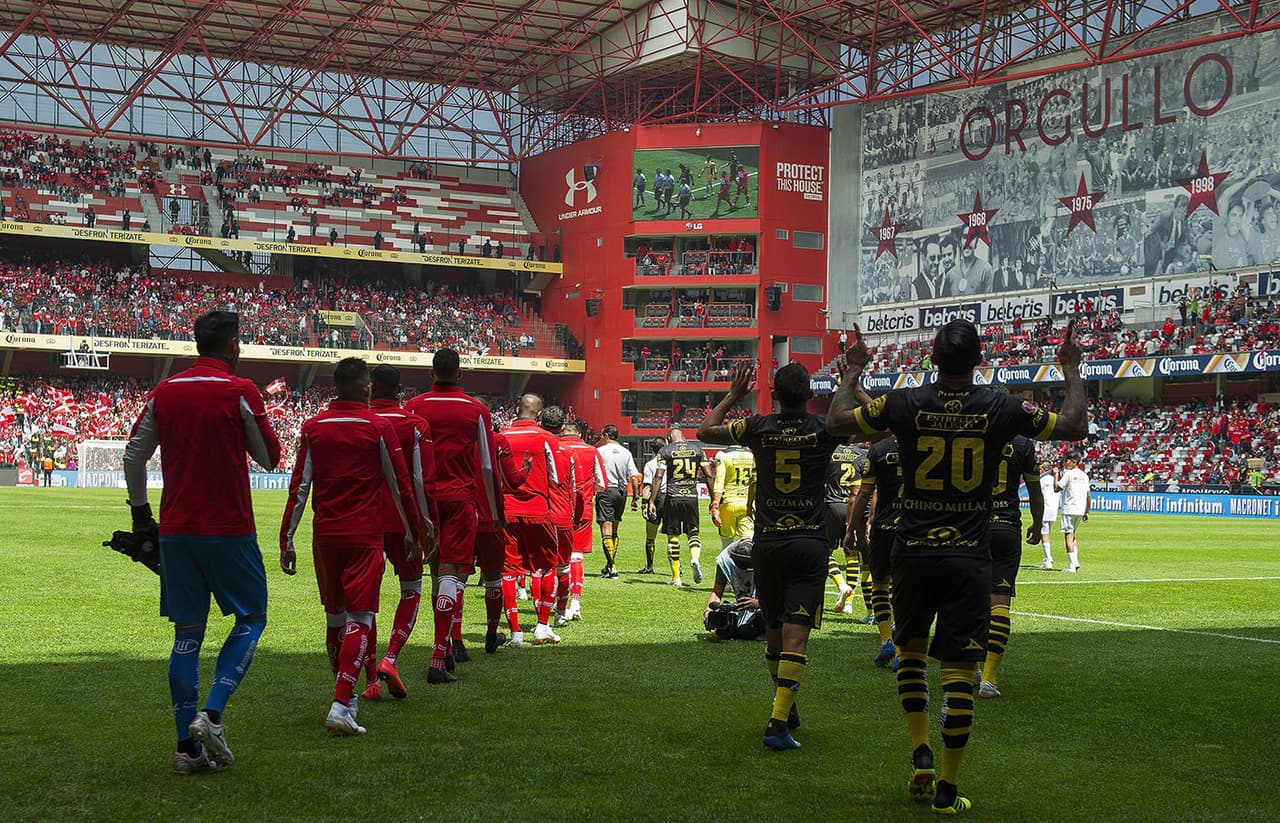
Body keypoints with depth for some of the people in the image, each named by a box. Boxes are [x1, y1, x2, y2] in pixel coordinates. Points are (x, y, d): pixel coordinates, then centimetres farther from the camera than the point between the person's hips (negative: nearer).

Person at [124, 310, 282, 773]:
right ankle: (211, 714, -7)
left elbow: (133, 457, 11)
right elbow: (269, 457, 0)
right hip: (229, 527, -5)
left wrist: (140, 513, 21)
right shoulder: (240, 392, -8)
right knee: (251, 619, 10)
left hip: (175, 529, 5)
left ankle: (187, 747, 8)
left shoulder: (164, 392, 6)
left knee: (187, 633, 8)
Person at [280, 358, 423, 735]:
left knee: (334, 616, 17)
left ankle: (344, 693, 30)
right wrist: (412, 533, 12)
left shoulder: (312, 428, 5)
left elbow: (299, 488, 2)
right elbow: (401, 485, 1)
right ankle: (341, 706, -17)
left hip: (324, 535, 4)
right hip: (365, 536, -4)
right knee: (359, 618, -4)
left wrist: (287, 540, 6)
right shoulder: (379, 428, -3)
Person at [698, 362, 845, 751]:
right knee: (796, 633, -6)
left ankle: (786, 709, 32)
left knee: (773, 628, 17)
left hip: (767, 543, 2)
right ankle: (779, 722, -17)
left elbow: (705, 431, 13)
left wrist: (734, 395, 22)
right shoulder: (823, 430, -5)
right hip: (810, 543, -2)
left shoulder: (757, 428, -2)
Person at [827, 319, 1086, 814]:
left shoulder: (904, 403, -6)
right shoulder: (1000, 409, -7)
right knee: (959, 670, 2)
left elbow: (837, 423, 4)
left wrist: (852, 373, 18)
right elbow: (1074, 426, 2)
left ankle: (921, 757, 15)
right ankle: (946, 790, 6)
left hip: (912, 553, 1)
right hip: (968, 557, -1)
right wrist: (1072, 371, 16)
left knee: (911, 648, 23)